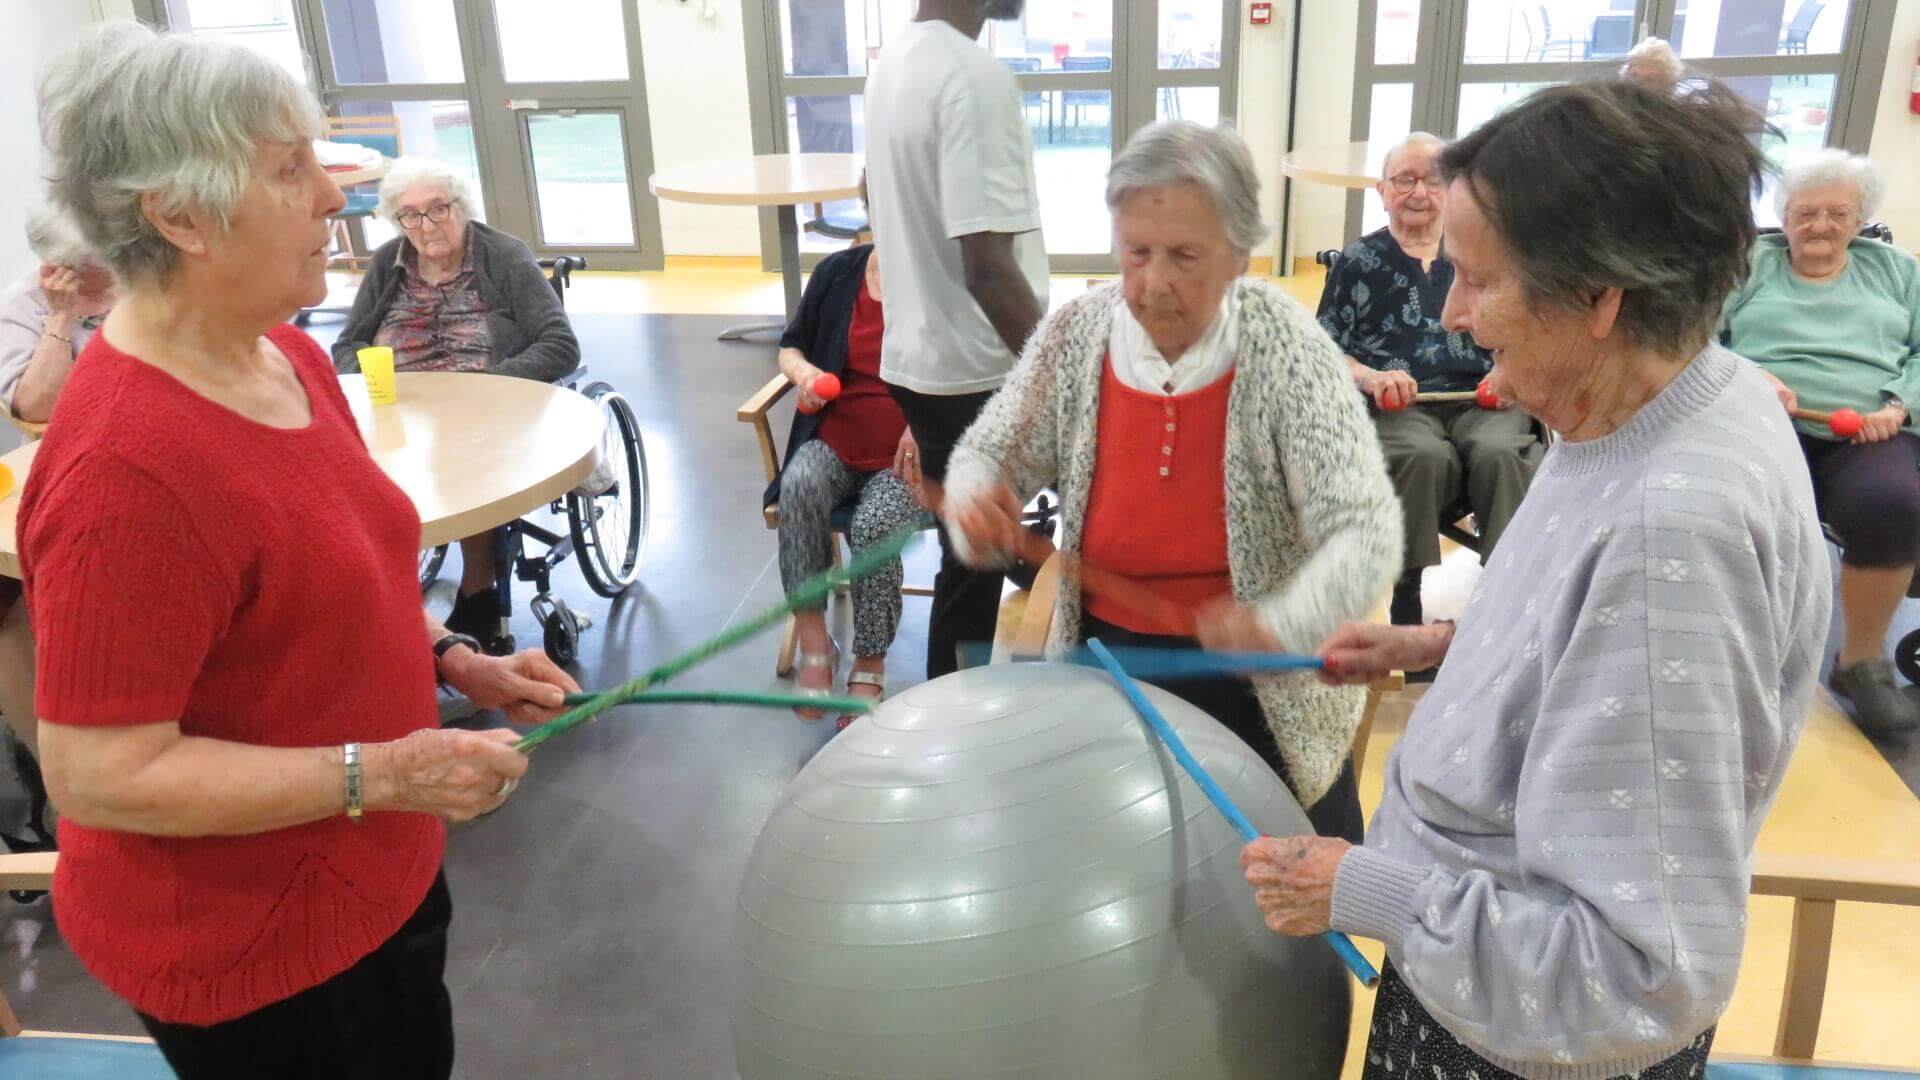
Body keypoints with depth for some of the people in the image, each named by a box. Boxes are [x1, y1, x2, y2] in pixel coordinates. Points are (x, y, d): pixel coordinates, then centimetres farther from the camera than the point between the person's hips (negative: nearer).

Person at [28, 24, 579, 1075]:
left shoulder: (288, 356, -2)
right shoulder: (125, 465, -29)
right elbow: (100, 776, -26)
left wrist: (455, 662, 1)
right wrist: (379, 773, -29)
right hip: (250, 952, -8)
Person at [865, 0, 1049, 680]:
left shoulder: (894, 60, 9)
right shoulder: (974, 75, -20)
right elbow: (988, 264, -25)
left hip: (918, 356, 9)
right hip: (975, 371, -9)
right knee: (975, 564, 4)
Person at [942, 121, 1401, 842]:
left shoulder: (1289, 352, -19)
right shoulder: (1075, 337, -10)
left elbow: (1365, 531, -23)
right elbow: (988, 454, 1)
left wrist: (1280, 623, -42)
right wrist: (975, 504, -23)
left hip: (1261, 686, -2)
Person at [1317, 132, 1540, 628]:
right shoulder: (1358, 262, 16)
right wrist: (1370, 377, -12)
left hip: (1481, 401, 2)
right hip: (1397, 405, -2)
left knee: (1501, 453, -33)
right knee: (1427, 457, -37)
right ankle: (1413, 600, -30)